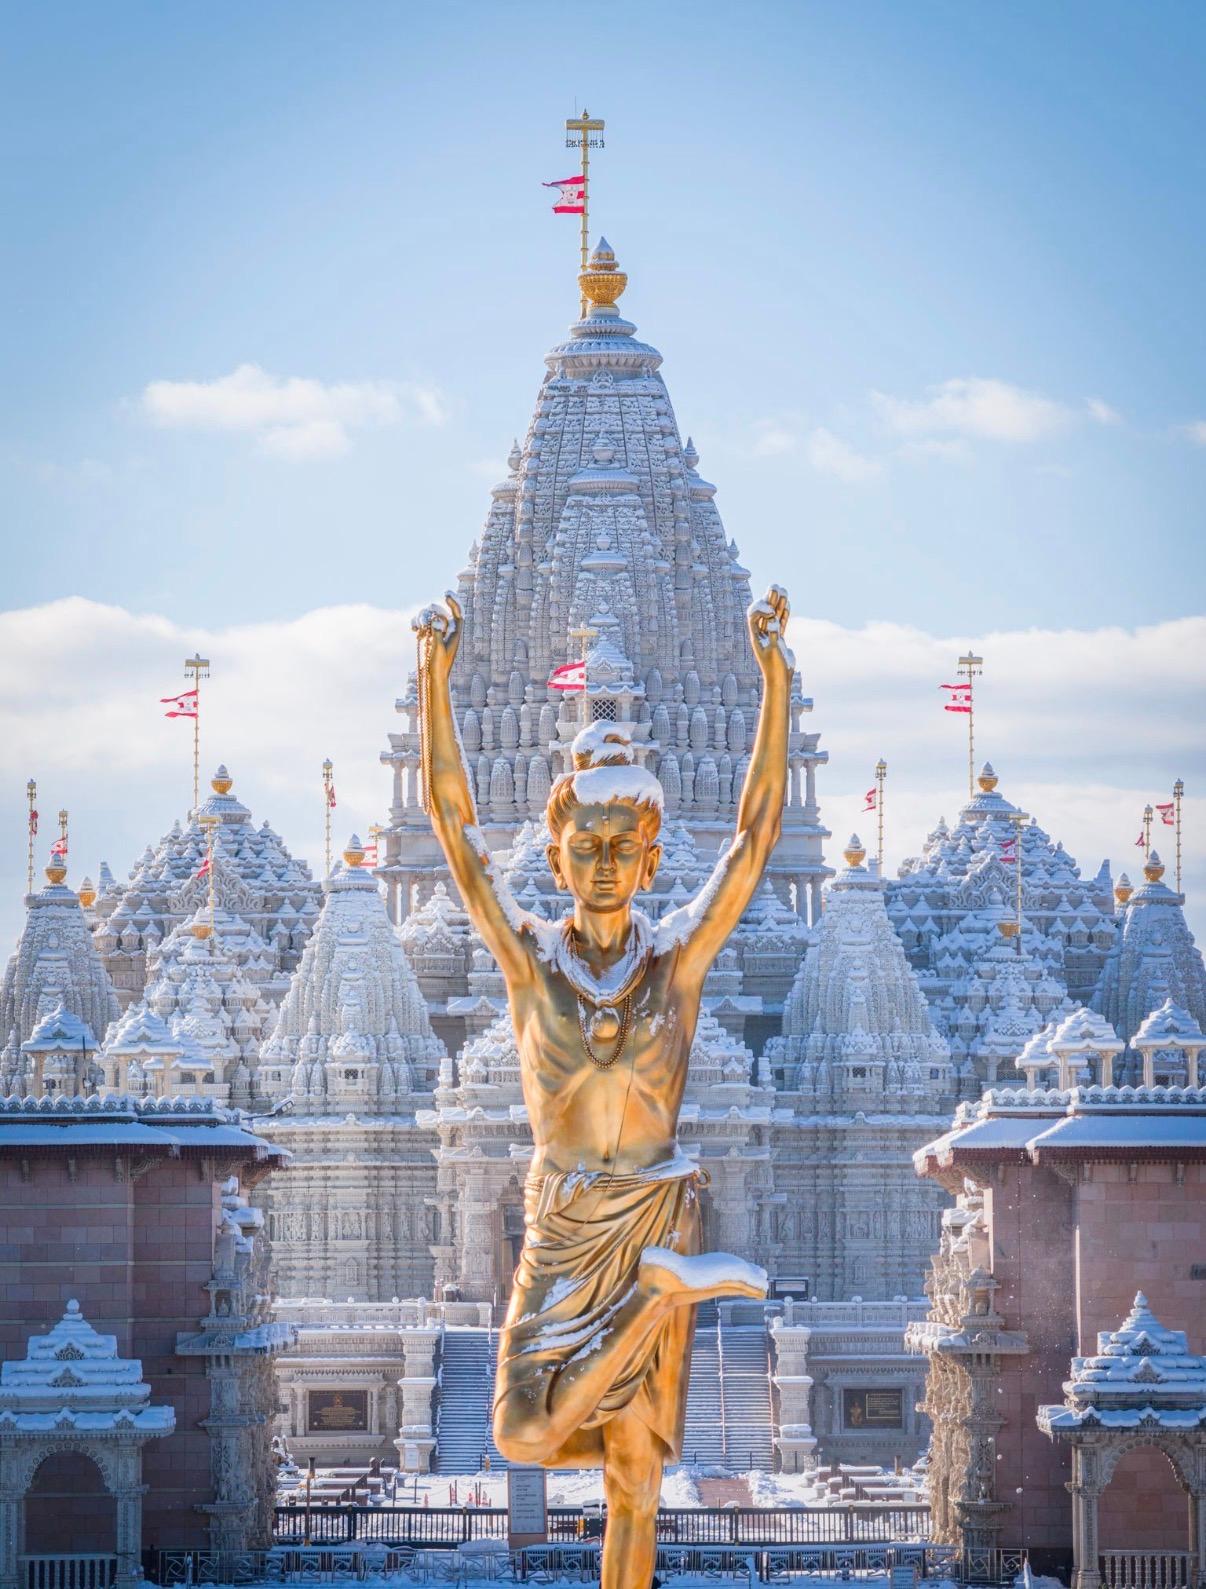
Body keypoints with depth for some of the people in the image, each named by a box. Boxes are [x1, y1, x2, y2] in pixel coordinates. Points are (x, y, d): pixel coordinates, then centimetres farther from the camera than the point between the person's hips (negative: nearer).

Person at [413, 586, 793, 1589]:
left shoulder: (676, 959, -3)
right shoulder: (531, 959, -2)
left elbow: (758, 830, -8)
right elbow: (454, 823, -9)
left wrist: (776, 682, -17)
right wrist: (435, 679, -17)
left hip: (656, 1214, -1)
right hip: (560, 1231, 1)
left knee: (635, 1468, 1)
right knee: (524, 1436, -17)